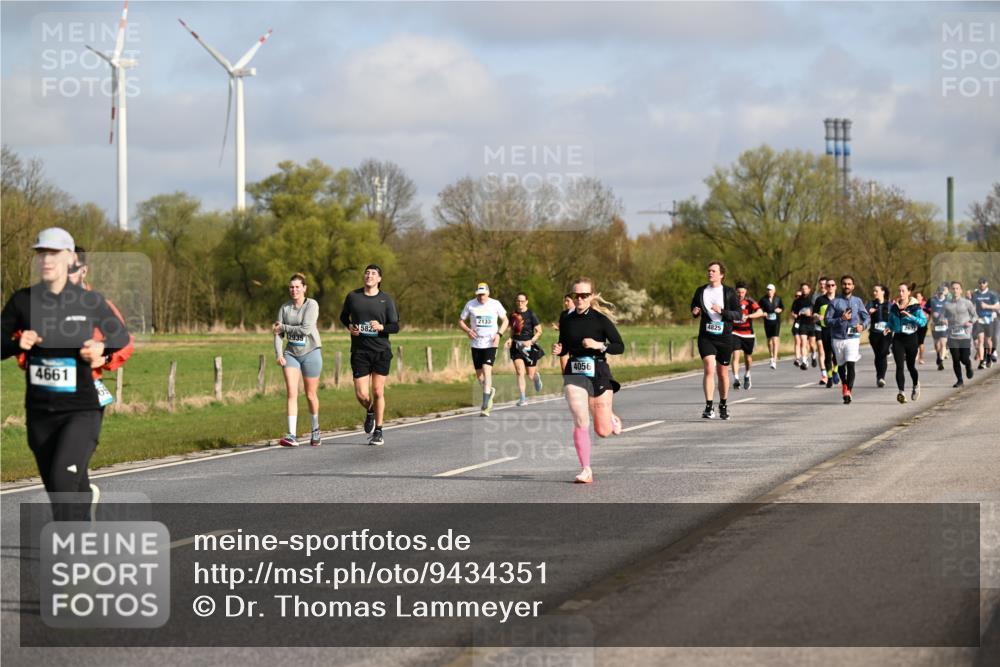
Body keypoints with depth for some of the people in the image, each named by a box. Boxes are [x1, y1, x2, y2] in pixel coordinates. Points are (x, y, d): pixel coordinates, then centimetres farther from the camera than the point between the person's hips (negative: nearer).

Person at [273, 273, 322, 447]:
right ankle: (291, 436, -16)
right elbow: (278, 332, 5)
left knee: (311, 395, 5)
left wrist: (284, 327, -10)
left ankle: (315, 429, 29)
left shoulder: (311, 305, -8)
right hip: (291, 353, 3)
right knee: (291, 393, -10)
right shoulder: (285, 307, 6)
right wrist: (278, 353, -8)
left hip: (310, 352, -3)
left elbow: (306, 329, -19)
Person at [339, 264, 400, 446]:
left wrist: (381, 327, -18)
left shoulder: (386, 300, 1)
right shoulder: (353, 296, 4)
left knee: (378, 392, 1)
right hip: (359, 351, 1)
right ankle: (370, 412, 30)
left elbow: (395, 327, 1)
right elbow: (343, 316, 19)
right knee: (361, 395, -6)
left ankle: (378, 432, 14)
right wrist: (350, 327, -1)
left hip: (381, 351, -1)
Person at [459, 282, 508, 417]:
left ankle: (485, 407, -18)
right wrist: (468, 330, -12)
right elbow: (460, 321, 8)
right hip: (476, 344, 3)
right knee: (479, 374, 8)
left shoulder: (495, 304, -3)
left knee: (486, 370, -17)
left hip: (490, 344, -3)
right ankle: (490, 391, 42)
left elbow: (505, 320, 9)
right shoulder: (470, 305, -1)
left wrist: (499, 334, -8)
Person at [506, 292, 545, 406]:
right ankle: (522, 399, -10)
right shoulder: (513, 314, 7)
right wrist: (510, 339, 3)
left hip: (529, 346, -3)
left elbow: (539, 331, -6)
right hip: (516, 346, 3)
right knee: (520, 372, -12)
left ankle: (537, 376, 43)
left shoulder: (531, 315, -7)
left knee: (530, 374, 5)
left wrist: (531, 341, -19)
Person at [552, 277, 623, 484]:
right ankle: (586, 470, -8)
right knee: (580, 423, -16)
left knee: (603, 431, 4)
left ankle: (611, 418, 41)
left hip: (599, 375, -2)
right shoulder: (567, 319, 5)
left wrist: (599, 345, -20)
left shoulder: (600, 319, -5)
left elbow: (620, 346, -4)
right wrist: (558, 350, -5)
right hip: (574, 375, 2)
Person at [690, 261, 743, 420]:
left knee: (723, 373, 10)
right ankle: (709, 408, -19)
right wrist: (694, 312, -3)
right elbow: (693, 309, 21)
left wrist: (722, 311, -19)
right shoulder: (701, 291, 7)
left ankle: (723, 405, 29)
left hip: (724, 337, 0)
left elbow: (739, 314, -4)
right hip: (706, 337, 0)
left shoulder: (729, 292, 0)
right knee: (709, 369, -17)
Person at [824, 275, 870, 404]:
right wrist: (841, 319, -16)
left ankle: (849, 391, -15)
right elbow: (828, 320, -2)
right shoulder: (834, 302, 2)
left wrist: (863, 325, -8)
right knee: (841, 365, 14)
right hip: (838, 338, 1)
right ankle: (844, 384, 40)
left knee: (850, 364, -16)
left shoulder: (857, 301, 8)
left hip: (853, 338, -1)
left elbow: (867, 317, 12)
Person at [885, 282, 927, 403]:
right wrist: (888, 328, 0)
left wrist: (910, 316, -26)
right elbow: (891, 321, 20)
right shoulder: (894, 307, 6)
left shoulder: (915, 306, -6)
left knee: (910, 366, 11)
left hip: (911, 338, -2)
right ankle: (901, 392, -14)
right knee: (899, 366, -11)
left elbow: (924, 321, -14)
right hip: (898, 338, 2)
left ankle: (916, 385, 40)